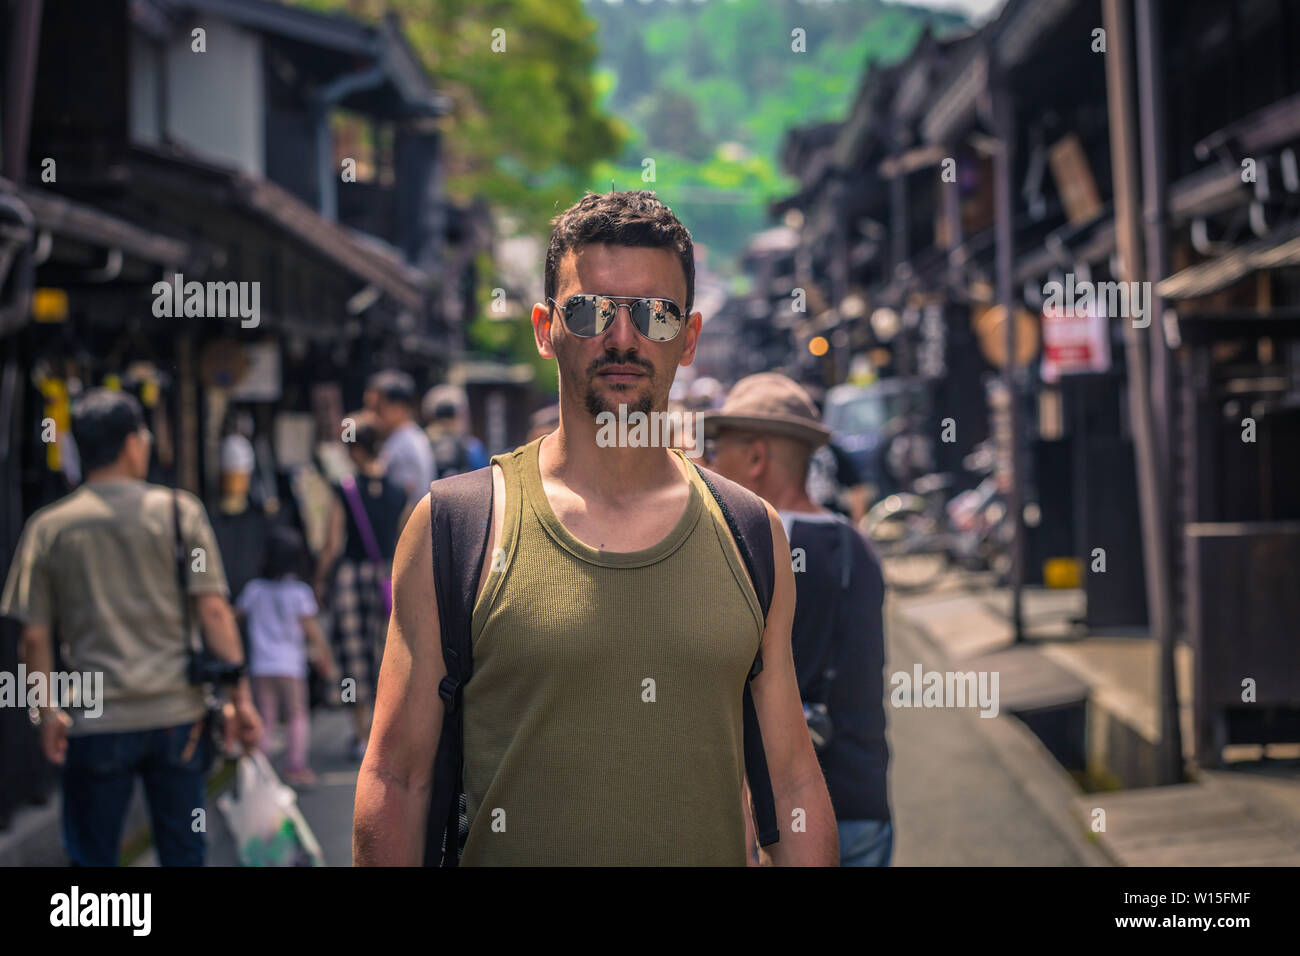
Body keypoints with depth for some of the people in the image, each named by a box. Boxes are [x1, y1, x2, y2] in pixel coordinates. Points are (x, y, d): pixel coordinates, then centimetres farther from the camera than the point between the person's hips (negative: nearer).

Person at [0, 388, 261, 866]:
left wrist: (48, 710, 7)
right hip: (177, 713, 0)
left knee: (93, 856, 10)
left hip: (95, 724, 0)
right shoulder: (178, 510, -1)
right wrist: (240, 695, -1)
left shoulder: (48, 527, 1)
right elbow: (213, 610, -6)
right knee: (182, 851, 11)